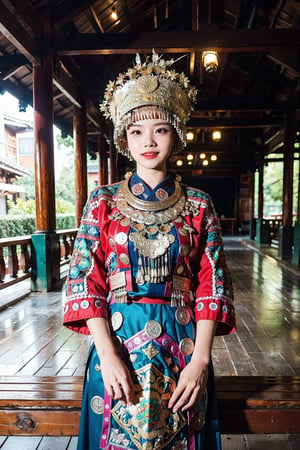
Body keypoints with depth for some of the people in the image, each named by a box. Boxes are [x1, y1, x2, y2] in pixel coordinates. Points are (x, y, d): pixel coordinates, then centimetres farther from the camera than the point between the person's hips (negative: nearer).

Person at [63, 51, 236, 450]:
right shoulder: (103, 203, 1)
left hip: (182, 346, 1)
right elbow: (85, 280, -4)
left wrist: (200, 358, -10)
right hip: (117, 343, 0)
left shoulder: (197, 205, 1)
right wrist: (108, 354, -12)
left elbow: (211, 284, -2)